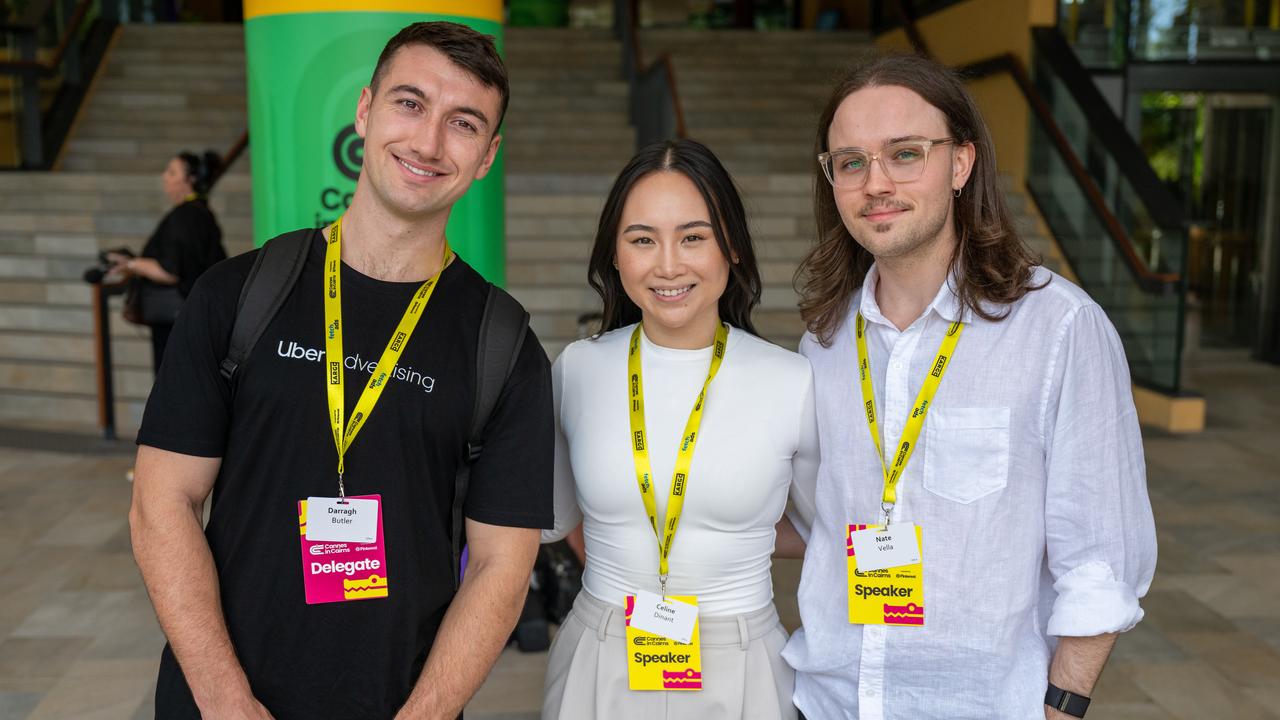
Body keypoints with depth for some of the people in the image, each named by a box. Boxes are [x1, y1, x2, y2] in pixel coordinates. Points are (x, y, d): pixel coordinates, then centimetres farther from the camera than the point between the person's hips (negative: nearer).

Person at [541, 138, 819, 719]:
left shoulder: (796, 383, -11)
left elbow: (825, 530, 6)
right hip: (599, 668, 1)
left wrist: (725, 543, 1)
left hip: (740, 670, -1)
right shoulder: (576, 369, -5)